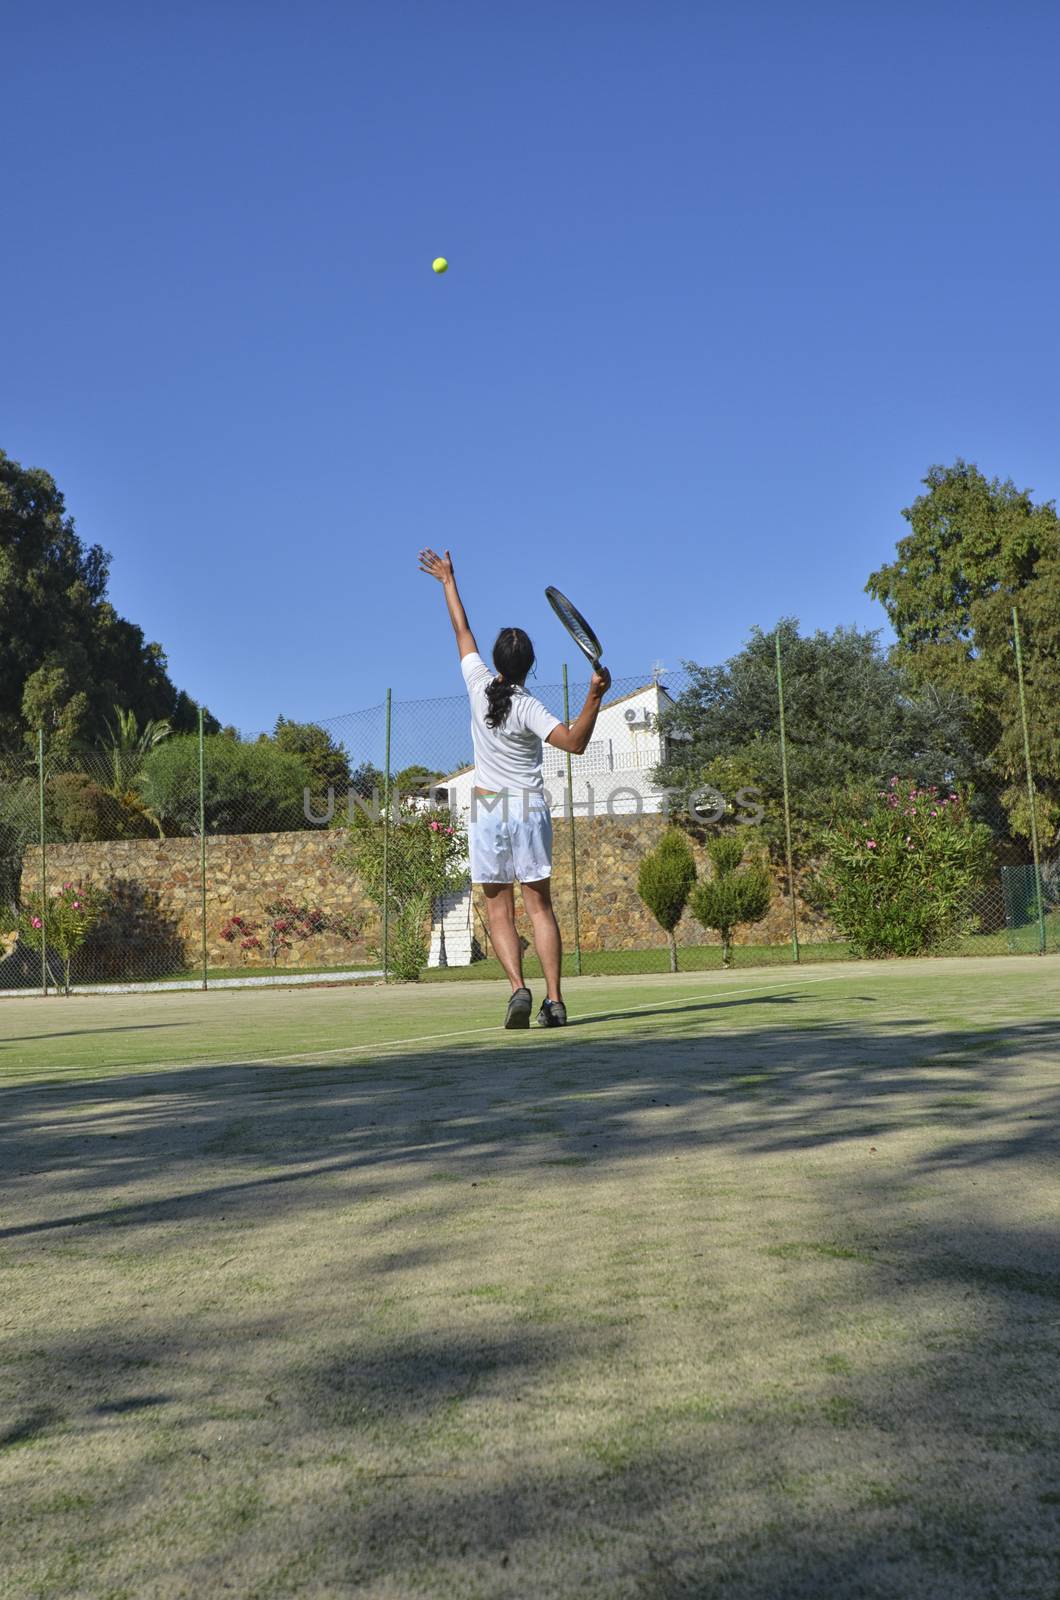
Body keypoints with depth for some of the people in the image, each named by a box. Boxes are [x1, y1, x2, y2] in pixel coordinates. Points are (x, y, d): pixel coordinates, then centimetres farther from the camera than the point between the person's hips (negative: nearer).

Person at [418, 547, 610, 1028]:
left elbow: (462, 631, 10)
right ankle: (554, 999, -5)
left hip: (487, 810, 1)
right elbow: (575, 741, -24)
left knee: (499, 912, 4)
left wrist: (448, 581, 21)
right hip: (530, 809, -1)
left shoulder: (480, 685, -4)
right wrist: (595, 696, -30)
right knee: (540, 907, 2)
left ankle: (518, 988, -14)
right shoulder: (528, 708, -11)